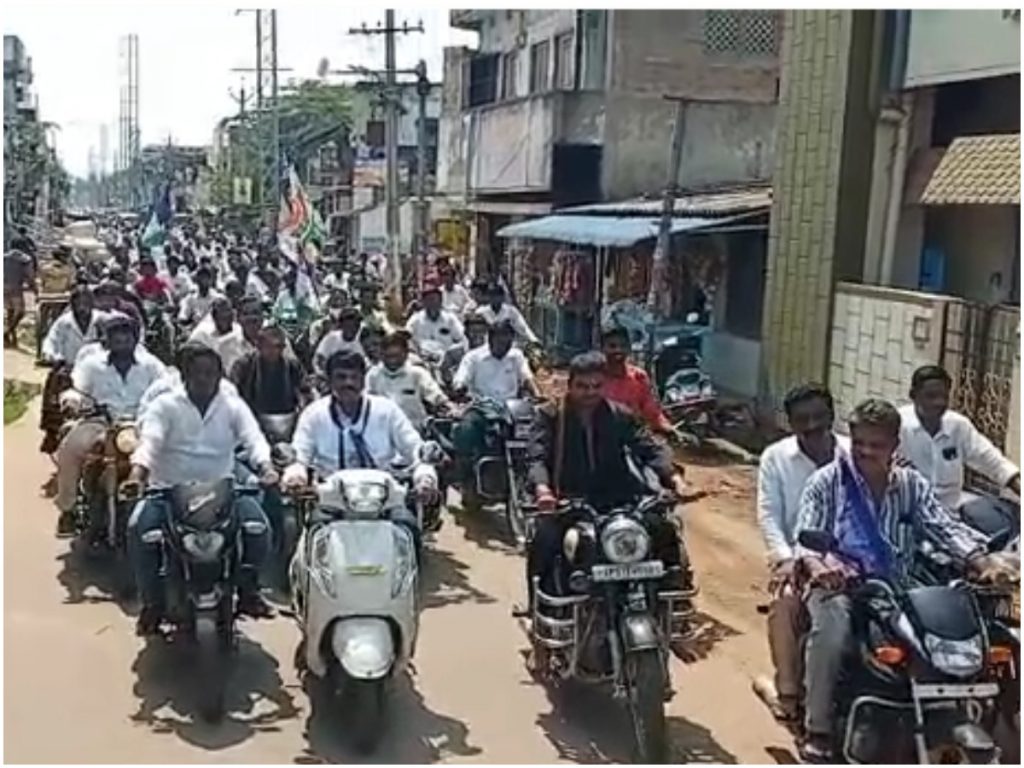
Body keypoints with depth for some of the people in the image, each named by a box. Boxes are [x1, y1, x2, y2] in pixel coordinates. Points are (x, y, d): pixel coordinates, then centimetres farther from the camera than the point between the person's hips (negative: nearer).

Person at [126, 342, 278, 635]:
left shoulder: (233, 407, 7)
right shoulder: (165, 405, 3)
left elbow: (254, 439, -9)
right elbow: (149, 440, -13)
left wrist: (266, 467, -31)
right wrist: (137, 473, -34)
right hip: (169, 490, -1)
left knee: (258, 524, -22)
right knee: (140, 529, -27)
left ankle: (248, 590, 0)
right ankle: (152, 601, -8)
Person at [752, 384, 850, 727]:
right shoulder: (776, 457, 6)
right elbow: (769, 514, -2)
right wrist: (785, 557, -17)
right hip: (799, 557, 0)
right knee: (784, 600, -30)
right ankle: (789, 693, -22)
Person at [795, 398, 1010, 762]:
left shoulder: (911, 485, 13)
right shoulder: (827, 481, 3)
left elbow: (945, 527, 2)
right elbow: (806, 535, -7)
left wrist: (982, 561, -17)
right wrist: (816, 565, -30)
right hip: (839, 584, -4)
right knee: (831, 628, -34)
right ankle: (817, 728, -18)